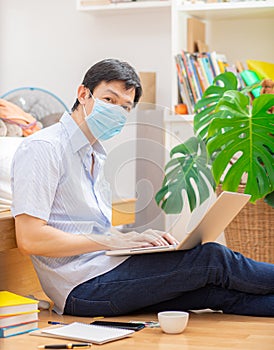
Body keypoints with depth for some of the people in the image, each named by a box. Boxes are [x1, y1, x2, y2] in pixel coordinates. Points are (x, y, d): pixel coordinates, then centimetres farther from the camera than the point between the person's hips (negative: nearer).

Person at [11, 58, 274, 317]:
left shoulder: (95, 157, 20)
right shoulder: (43, 148, -10)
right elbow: (30, 239, -19)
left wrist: (140, 237, 2)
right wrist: (113, 241, -17)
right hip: (83, 287, -9)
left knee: (216, 290, -11)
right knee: (213, 258, -15)